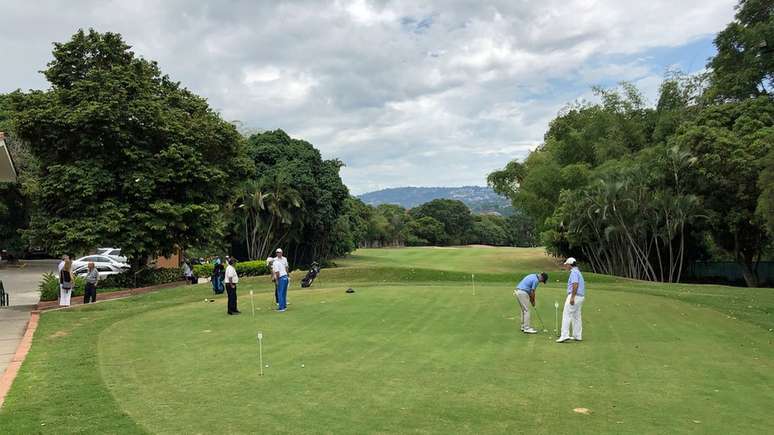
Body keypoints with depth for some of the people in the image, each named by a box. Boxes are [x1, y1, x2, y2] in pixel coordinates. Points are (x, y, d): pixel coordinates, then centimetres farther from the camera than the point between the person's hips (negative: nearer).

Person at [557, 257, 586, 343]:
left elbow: (575, 285, -23)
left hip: (575, 296, -10)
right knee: (576, 316, 13)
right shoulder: (578, 272, 20)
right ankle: (577, 336, 15)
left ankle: (564, 335, -15)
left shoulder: (574, 272, -12)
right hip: (580, 296, 10)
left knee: (566, 315, -10)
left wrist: (572, 297, -25)